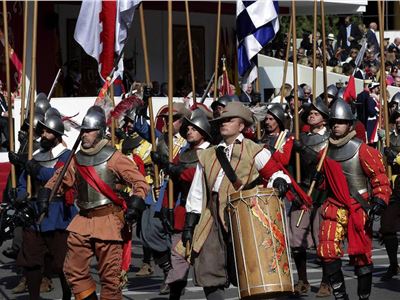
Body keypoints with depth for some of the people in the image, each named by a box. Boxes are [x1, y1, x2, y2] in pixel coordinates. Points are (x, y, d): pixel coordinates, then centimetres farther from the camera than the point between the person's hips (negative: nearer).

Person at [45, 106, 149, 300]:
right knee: (73, 270, 7)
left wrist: (135, 206, -21)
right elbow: (60, 180, 23)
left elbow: (140, 182, -8)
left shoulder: (113, 158, -5)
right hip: (83, 219, 6)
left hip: (108, 220, -6)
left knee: (110, 275, -4)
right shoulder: (77, 159, 11)